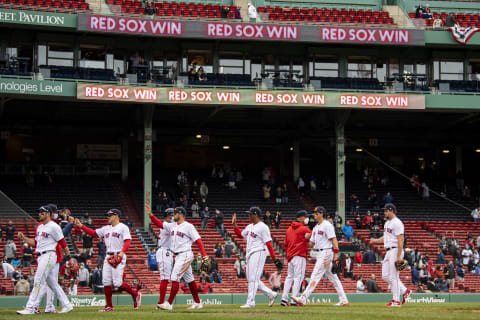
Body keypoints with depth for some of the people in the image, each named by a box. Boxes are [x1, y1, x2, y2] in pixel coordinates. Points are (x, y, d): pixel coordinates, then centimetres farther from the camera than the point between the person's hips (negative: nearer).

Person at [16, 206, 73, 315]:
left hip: (49, 255, -9)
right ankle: (67, 305, 15)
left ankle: (30, 308, -12)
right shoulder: (39, 227, 19)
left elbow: (62, 242, -9)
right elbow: (35, 243, 22)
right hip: (40, 257, 9)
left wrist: (68, 256, -8)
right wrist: (23, 238, 10)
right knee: (52, 283, 10)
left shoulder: (53, 227, -8)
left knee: (38, 282, -12)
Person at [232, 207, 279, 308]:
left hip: (258, 253, -10)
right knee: (251, 279, 11)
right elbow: (241, 234, 29)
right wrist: (234, 225, 18)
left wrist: (273, 256, -20)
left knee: (253, 278, -10)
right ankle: (271, 294, 18)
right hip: (250, 254, 10)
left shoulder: (263, 227, -11)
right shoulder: (250, 226, 16)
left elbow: (268, 243, -15)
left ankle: (250, 302, -8)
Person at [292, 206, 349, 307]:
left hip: (326, 253, -10)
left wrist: (336, 255, -22)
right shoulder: (316, 227, 19)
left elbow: (334, 240, -15)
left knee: (315, 276, -12)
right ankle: (343, 300, 12)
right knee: (333, 277, 9)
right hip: (319, 254, 10)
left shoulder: (327, 225, -9)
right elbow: (311, 244, 20)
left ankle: (303, 298, -16)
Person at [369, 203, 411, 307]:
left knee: (393, 276, -8)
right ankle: (405, 291, 18)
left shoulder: (397, 223, -13)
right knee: (385, 276, 10)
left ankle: (396, 300, -3)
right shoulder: (387, 223, 18)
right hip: (388, 252, 10)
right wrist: (375, 240, 8)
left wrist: (399, 256, -24)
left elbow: (400, 240, -19)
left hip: (395, 250, -10)